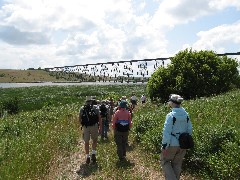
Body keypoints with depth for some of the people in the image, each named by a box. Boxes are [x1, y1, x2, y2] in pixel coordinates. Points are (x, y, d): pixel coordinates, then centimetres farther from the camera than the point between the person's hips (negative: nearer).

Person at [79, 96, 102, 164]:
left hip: (85, 127, 1)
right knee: (94, 140, 19)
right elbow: (99, 118, -1)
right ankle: (93, 154, 9)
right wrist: (100, 127, 4)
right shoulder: (95, 107, 2)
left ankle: (87, 157, 14)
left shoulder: (82, 108, 7)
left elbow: (79, 119, 9)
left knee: (86, 142, 11)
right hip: (94, 126, -1)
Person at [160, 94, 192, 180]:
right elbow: (190, 130, 8)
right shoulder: (186, 115, 1)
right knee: (177, 164, 19)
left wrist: (164, 146, -13)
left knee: (164, 160, 15)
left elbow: (167, 132, -19)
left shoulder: (170, 115, -18)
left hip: (172, 144, -6)